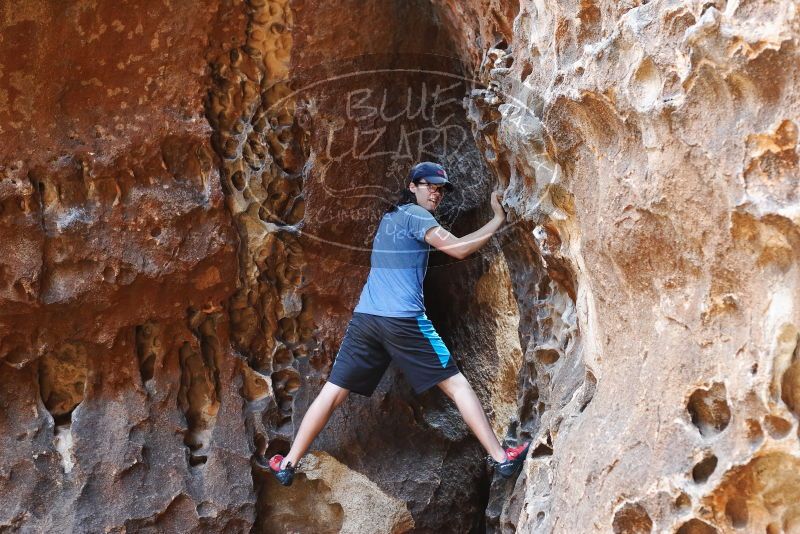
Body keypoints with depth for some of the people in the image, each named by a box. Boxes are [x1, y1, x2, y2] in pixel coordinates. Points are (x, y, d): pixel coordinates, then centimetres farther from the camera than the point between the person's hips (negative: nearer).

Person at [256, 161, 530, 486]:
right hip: (403, 320, -7)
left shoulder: (390, 216, 23)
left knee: (333, 392, 8)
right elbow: (459, 249, -12)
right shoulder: (416, 215, -1)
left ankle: (288, 465, 8)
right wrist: (498, 220, -4)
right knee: (455, 384, 1)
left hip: (364, 318, 7)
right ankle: (500, 458, 2)